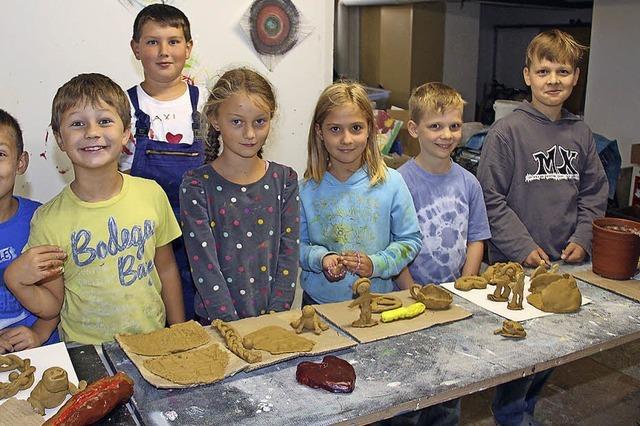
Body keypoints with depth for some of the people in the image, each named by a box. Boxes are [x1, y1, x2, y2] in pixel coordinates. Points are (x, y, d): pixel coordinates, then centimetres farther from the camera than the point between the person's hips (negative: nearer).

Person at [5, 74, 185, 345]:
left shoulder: (152, 194, -3)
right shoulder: (49, 220, -9)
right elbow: (52, 306, 0)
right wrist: (16, 281, -19)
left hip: (154, 342, 2)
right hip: (85, 353, -1)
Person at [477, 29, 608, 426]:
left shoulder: (581, 133, 5)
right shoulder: (507, 131, -11)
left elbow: (594, 193, 12)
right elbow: (491, 198, -12)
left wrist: (582, 239, -2)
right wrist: (524, 248, -15)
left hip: (565, 262, 5)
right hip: (516, 264, -5)